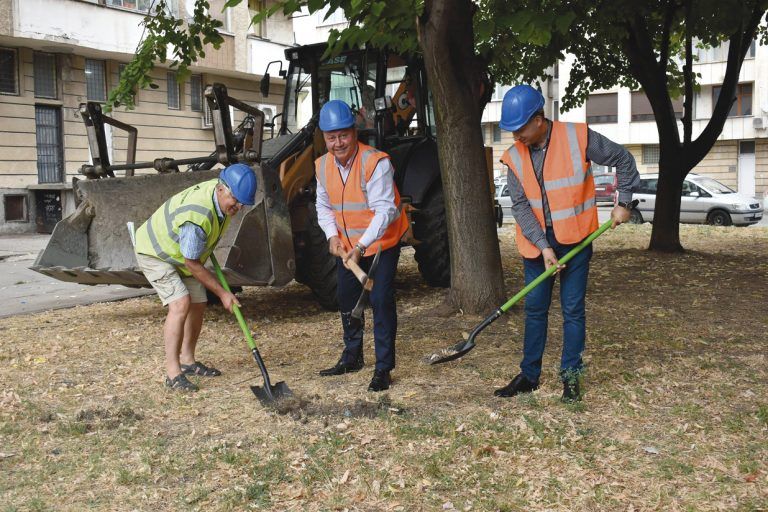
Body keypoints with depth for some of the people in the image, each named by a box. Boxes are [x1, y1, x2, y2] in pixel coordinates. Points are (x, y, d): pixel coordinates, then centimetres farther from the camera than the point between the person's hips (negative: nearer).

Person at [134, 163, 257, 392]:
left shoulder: (226, 197, -12)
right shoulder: (197, 216, -39)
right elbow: (192, 263, -29)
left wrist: (206, 248, 22)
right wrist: (222, 293, -22)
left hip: (182, 254, 9)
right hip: (155, 253, -9)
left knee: (198, 304, 7)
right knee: (180, 303, -23)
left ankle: (187, 361, 23)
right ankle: (173, 372, -19)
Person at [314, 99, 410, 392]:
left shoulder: (375, 162, -24)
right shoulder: (323, 165, -3)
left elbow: (385, 211, -28)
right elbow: (324, 206, 8)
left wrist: (361, 247, -36)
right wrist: (333, 236, -10)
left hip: (382, 242, -7)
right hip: (346, 245, 7)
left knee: (381, 300, -11)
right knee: (347, 299, 16)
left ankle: (383, 368, -1)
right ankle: (352, 357, 34)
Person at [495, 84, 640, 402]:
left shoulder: (578, 138, -12)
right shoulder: (514, 157, -3)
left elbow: (623, 159, 0)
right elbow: (520, 206, -7)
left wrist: (623, 203, -2)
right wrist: (543, 246, -15)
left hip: (575, 239, -3)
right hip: (537, 243, 3)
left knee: (573, 310, 3)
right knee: (534, 310, 9)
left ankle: (571, 376, 15)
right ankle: (529, 375, 19)